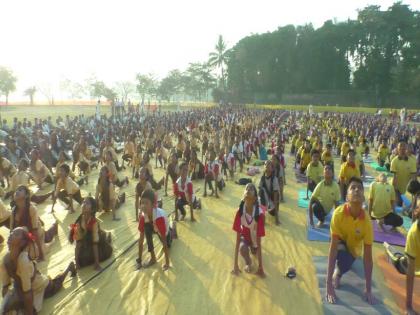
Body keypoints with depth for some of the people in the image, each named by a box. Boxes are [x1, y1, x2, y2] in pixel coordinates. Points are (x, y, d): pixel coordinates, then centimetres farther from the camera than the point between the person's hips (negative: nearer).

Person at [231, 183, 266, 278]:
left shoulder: (260, 213, -34)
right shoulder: (239, 212, -30)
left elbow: (259, 241, -29)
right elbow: (237, 238, -26)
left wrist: (260, 267, -27)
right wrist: (235, 264, -25)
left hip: (254, 236, 1)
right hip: (244, 235, -1)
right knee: (242, 249, -28)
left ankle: (253, 248, 35)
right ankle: (248, 262, 4)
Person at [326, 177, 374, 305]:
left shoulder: (366, 221, -31)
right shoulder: (339, 213, -35)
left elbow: (367, 257, -23)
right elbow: (333, 248, -36)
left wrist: (368, 290, -23)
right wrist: (329, 284, -38)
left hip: (353, 248, 1)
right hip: (340, 242, -1)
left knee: (345, 265, -27)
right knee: (341, 252, -33)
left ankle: (338, 272, 11)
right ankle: (335, 275, 1)